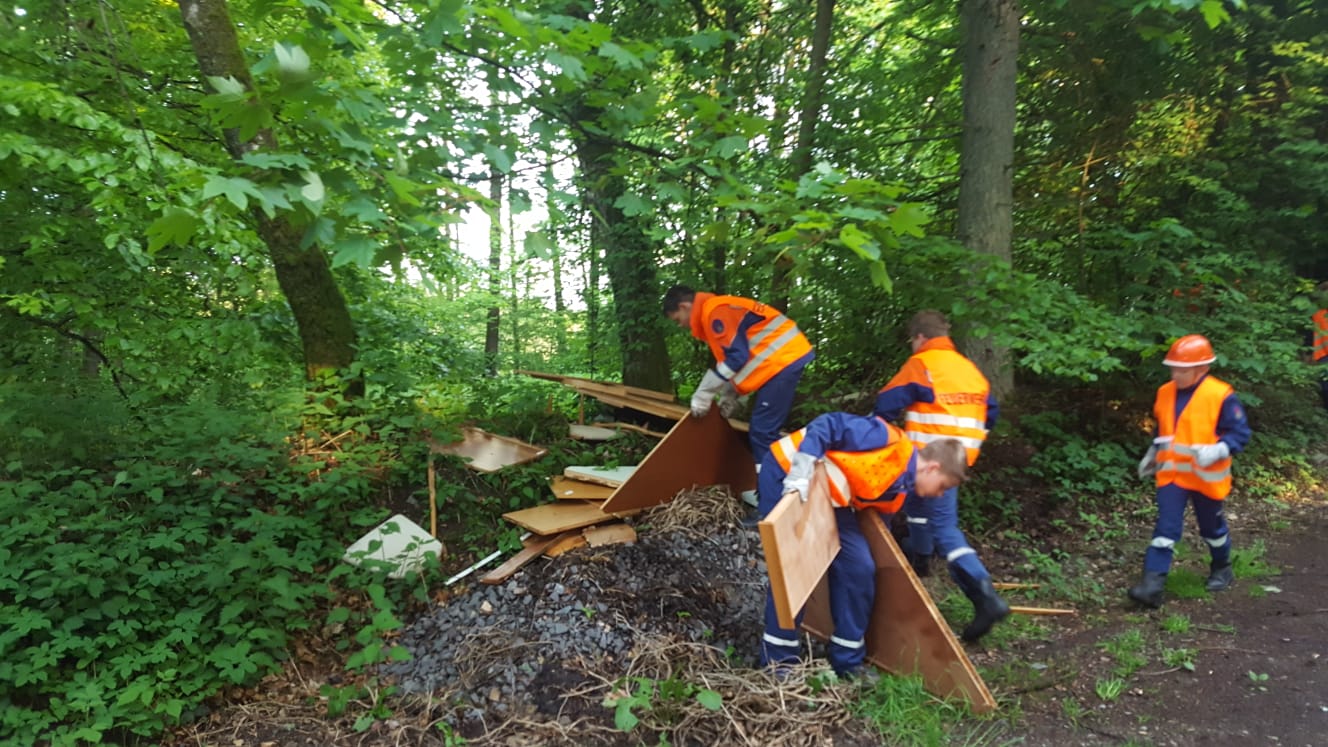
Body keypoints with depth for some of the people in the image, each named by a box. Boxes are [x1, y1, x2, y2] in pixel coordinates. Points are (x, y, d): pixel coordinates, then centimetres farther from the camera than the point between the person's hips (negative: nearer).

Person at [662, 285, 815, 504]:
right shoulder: (719, 311, 20)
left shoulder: (715, 311, -12)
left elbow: (735, 356, -19)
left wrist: (703, 395, -12)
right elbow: (744, 355, 24)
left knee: (762, 432, -10)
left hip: (783, 360, -11)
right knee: (761, 431, 13)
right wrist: (730, 395, 17)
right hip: (783, 359, 11)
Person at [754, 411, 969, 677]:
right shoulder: (891, 440, -19)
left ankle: (847, 661, 16)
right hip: (786, 472, -9)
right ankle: (777, 661, 6)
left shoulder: (897, 492, 8)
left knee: (859, 567, 2)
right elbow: (829, 425, -23)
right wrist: (800, 472, -32)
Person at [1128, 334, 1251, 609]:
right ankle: (1152, 584, -10)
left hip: (1206, 476, -3)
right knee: (1165, 528, -5)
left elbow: (1240, 433, -14)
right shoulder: (1165, 393, 1)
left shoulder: (1221, 396, -15)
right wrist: (1152, 454, 18)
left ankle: (1222, 569, 45)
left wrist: (1216, 451, -29)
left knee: (1212, 527, 18)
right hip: (1171, 474, 3)